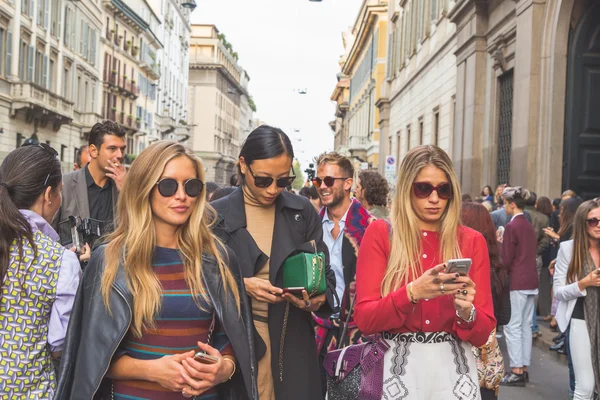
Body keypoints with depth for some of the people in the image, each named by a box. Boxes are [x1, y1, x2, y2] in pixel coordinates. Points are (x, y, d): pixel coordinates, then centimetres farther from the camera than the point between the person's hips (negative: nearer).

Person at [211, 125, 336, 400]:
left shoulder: (304, 212, 2)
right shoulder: (216, 214, -2)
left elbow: (324, 274, 4)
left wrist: (320, 297, -17)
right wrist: (241, 285, -18)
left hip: (291, 344, 1)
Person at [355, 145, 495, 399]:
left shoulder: (472, 241, 2)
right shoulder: (380, 234, -3)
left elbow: (483, 332, 1)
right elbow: (364, 319, -10)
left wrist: (466, 312, -20)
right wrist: (412, 292, -24)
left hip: (453, 369, 2)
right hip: (398, 368, -1)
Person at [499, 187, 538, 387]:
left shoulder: (511, 226, -13)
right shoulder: (529, 226, 12)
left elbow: (507, 259, -15)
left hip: (517, 282, -9)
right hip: (531, 280, 9)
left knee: (512, 326, -3)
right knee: (526, 326, 12)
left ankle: (516, 371, -2)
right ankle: (524, 368, 17)